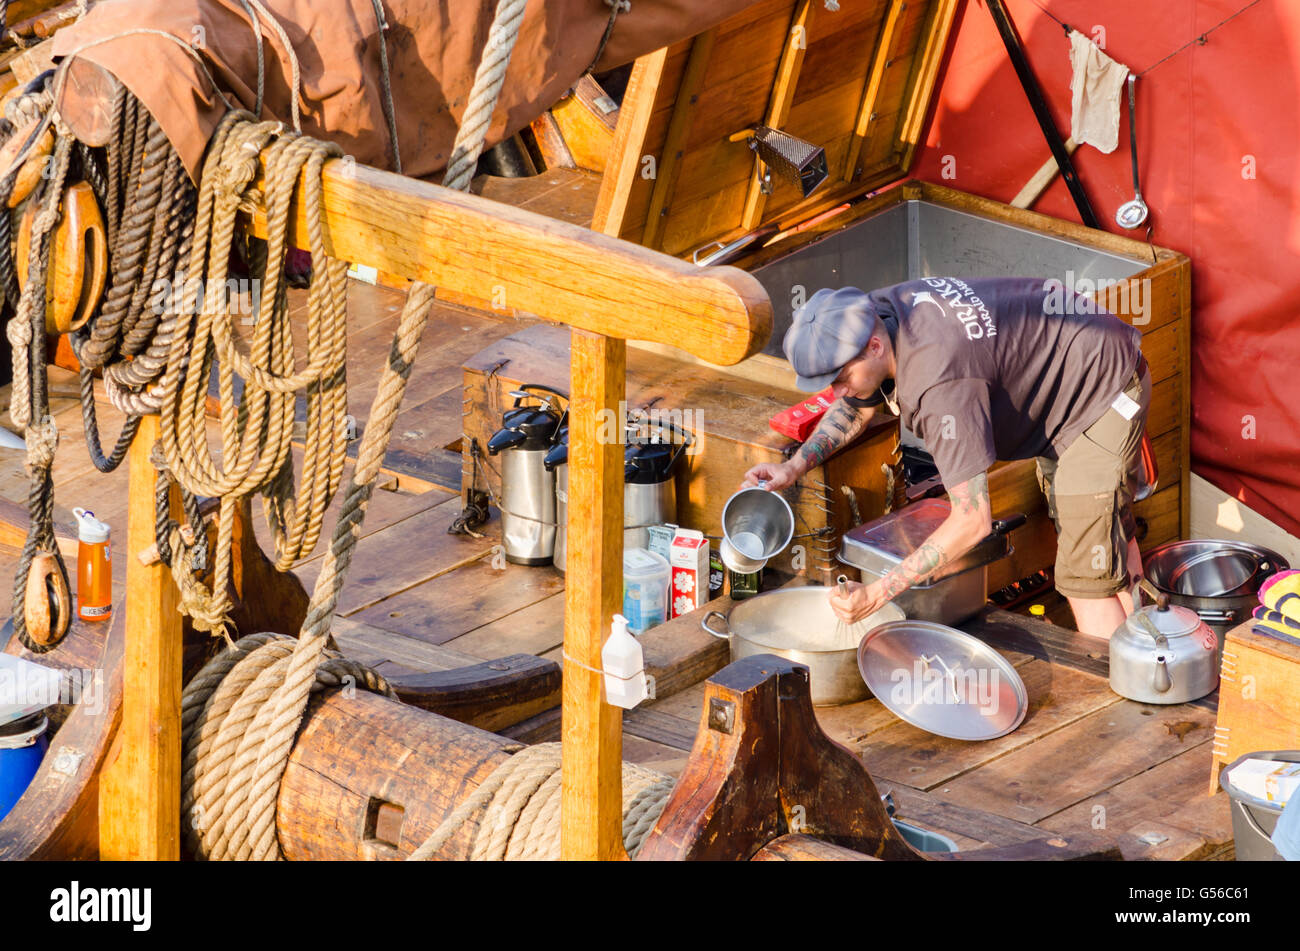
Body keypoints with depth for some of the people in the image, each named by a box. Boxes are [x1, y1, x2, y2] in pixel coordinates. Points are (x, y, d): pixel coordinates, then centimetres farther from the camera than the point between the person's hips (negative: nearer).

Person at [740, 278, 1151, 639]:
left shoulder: (939, 383, -42)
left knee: (1085, 577, -11)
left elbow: (972, 521, -40)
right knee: (1111, 531, 27)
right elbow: (857, 408, 8)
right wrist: (794, 466, -8)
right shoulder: (870, 315, -16)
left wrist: (876, 594, -40)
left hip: (1107, 393, -10)